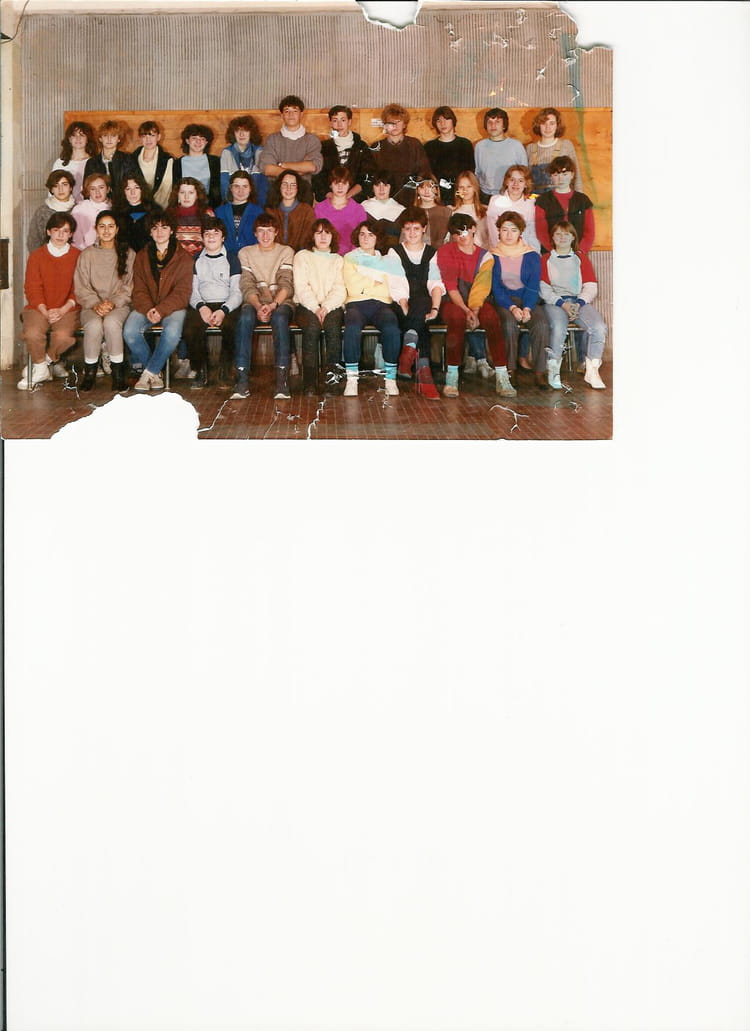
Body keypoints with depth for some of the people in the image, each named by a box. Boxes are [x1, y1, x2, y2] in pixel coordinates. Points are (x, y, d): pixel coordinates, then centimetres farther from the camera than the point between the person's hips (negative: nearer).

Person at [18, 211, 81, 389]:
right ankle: (40, 368, -2)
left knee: (63, 336, -32)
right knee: (32, 333, -31)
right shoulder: (37, 256, 8)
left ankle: (49, 360, 3)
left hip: (67, 309, -1)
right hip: (39, 308, 1)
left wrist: (62, 310, -14)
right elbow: (32, 289, 3)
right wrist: (45, 312, -14)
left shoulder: (78, 256, 7)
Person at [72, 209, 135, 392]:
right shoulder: (87, 255, 11)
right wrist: (96, 304, -14)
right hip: (91, 306, 1)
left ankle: (118, 371, -25)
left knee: (111, 322, -36)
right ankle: (89, 372, -18)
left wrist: (113, 303, -15)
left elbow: (129, 287, 2)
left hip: (119, 305, -1)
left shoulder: (128, 254, 9)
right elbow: (81, 288, 3)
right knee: (94, 324, -34)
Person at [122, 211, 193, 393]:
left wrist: (161, 310, -20)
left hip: (172, 307, -2)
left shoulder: (183, 257, 3)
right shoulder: (141, 257, 13)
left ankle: (149, 373, -18)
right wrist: (148, 309, -17)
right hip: (146, 307, 2)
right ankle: (155, 372, -8)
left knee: (172, 332, -36)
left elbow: (182, 292, -5)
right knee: (130, 332, -27)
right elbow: (139, 289, 4)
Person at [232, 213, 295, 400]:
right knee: (245, 317, -34)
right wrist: (258, 306, -19)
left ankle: (282, 378, -42)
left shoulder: (286, 252, 9)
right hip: (255, 302, 1)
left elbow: (286, 285, -3)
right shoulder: (245, 253, 12)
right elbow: (247, 286, 1)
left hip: (281, 302, -1)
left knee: (279, 317, -37)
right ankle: (242, 379, -38)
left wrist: (273, 305, -21)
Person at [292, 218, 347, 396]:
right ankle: (309, 383, -40)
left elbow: (340, 290, 6)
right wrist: (315, 309, -13)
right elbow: (302, 288, 2)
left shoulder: (338, 260, 21)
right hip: (306, 306, -1)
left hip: (332, 306, 1)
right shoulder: (302, 256, 16)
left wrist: (326, 308, -13)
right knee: (312, 327, -35)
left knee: (333, 326, -34)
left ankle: (332, 377, -36)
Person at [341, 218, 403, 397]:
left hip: (381, 304, 1)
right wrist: (378, 280, 9)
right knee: (352, 326, -38)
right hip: (356, 304, -1)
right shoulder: (349, 259, 20)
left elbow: (393, 289, 9)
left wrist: (365, 283, 6)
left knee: (391, 327, -36)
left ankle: (391, 379, -29)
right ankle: (352, 379, -34)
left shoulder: (386, 261, 25)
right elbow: (353, 288, 4)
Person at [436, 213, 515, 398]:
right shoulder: (445, 252, 2)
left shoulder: (485, 257, 7)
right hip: (452, 302, -2)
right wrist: (466, 311, -22)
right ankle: (452, 376, -34)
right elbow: (450, 286, -8)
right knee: (457, 316, -38)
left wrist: (474, 311, -24)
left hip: (477, 304, 2)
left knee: (492, 317, -32)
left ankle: (502, 376, -33)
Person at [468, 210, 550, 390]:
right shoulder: (492, 257, 5)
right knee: (509, 323, -34)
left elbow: (533, 287, 1)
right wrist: (512, 308, -18)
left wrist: (527, 308, -17)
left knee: (541, 324, -29)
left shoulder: (532, 256, 9)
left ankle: (540, 373, -25)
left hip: (528, 301, 1)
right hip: (503, 302, -1)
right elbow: (496, 288, -3)